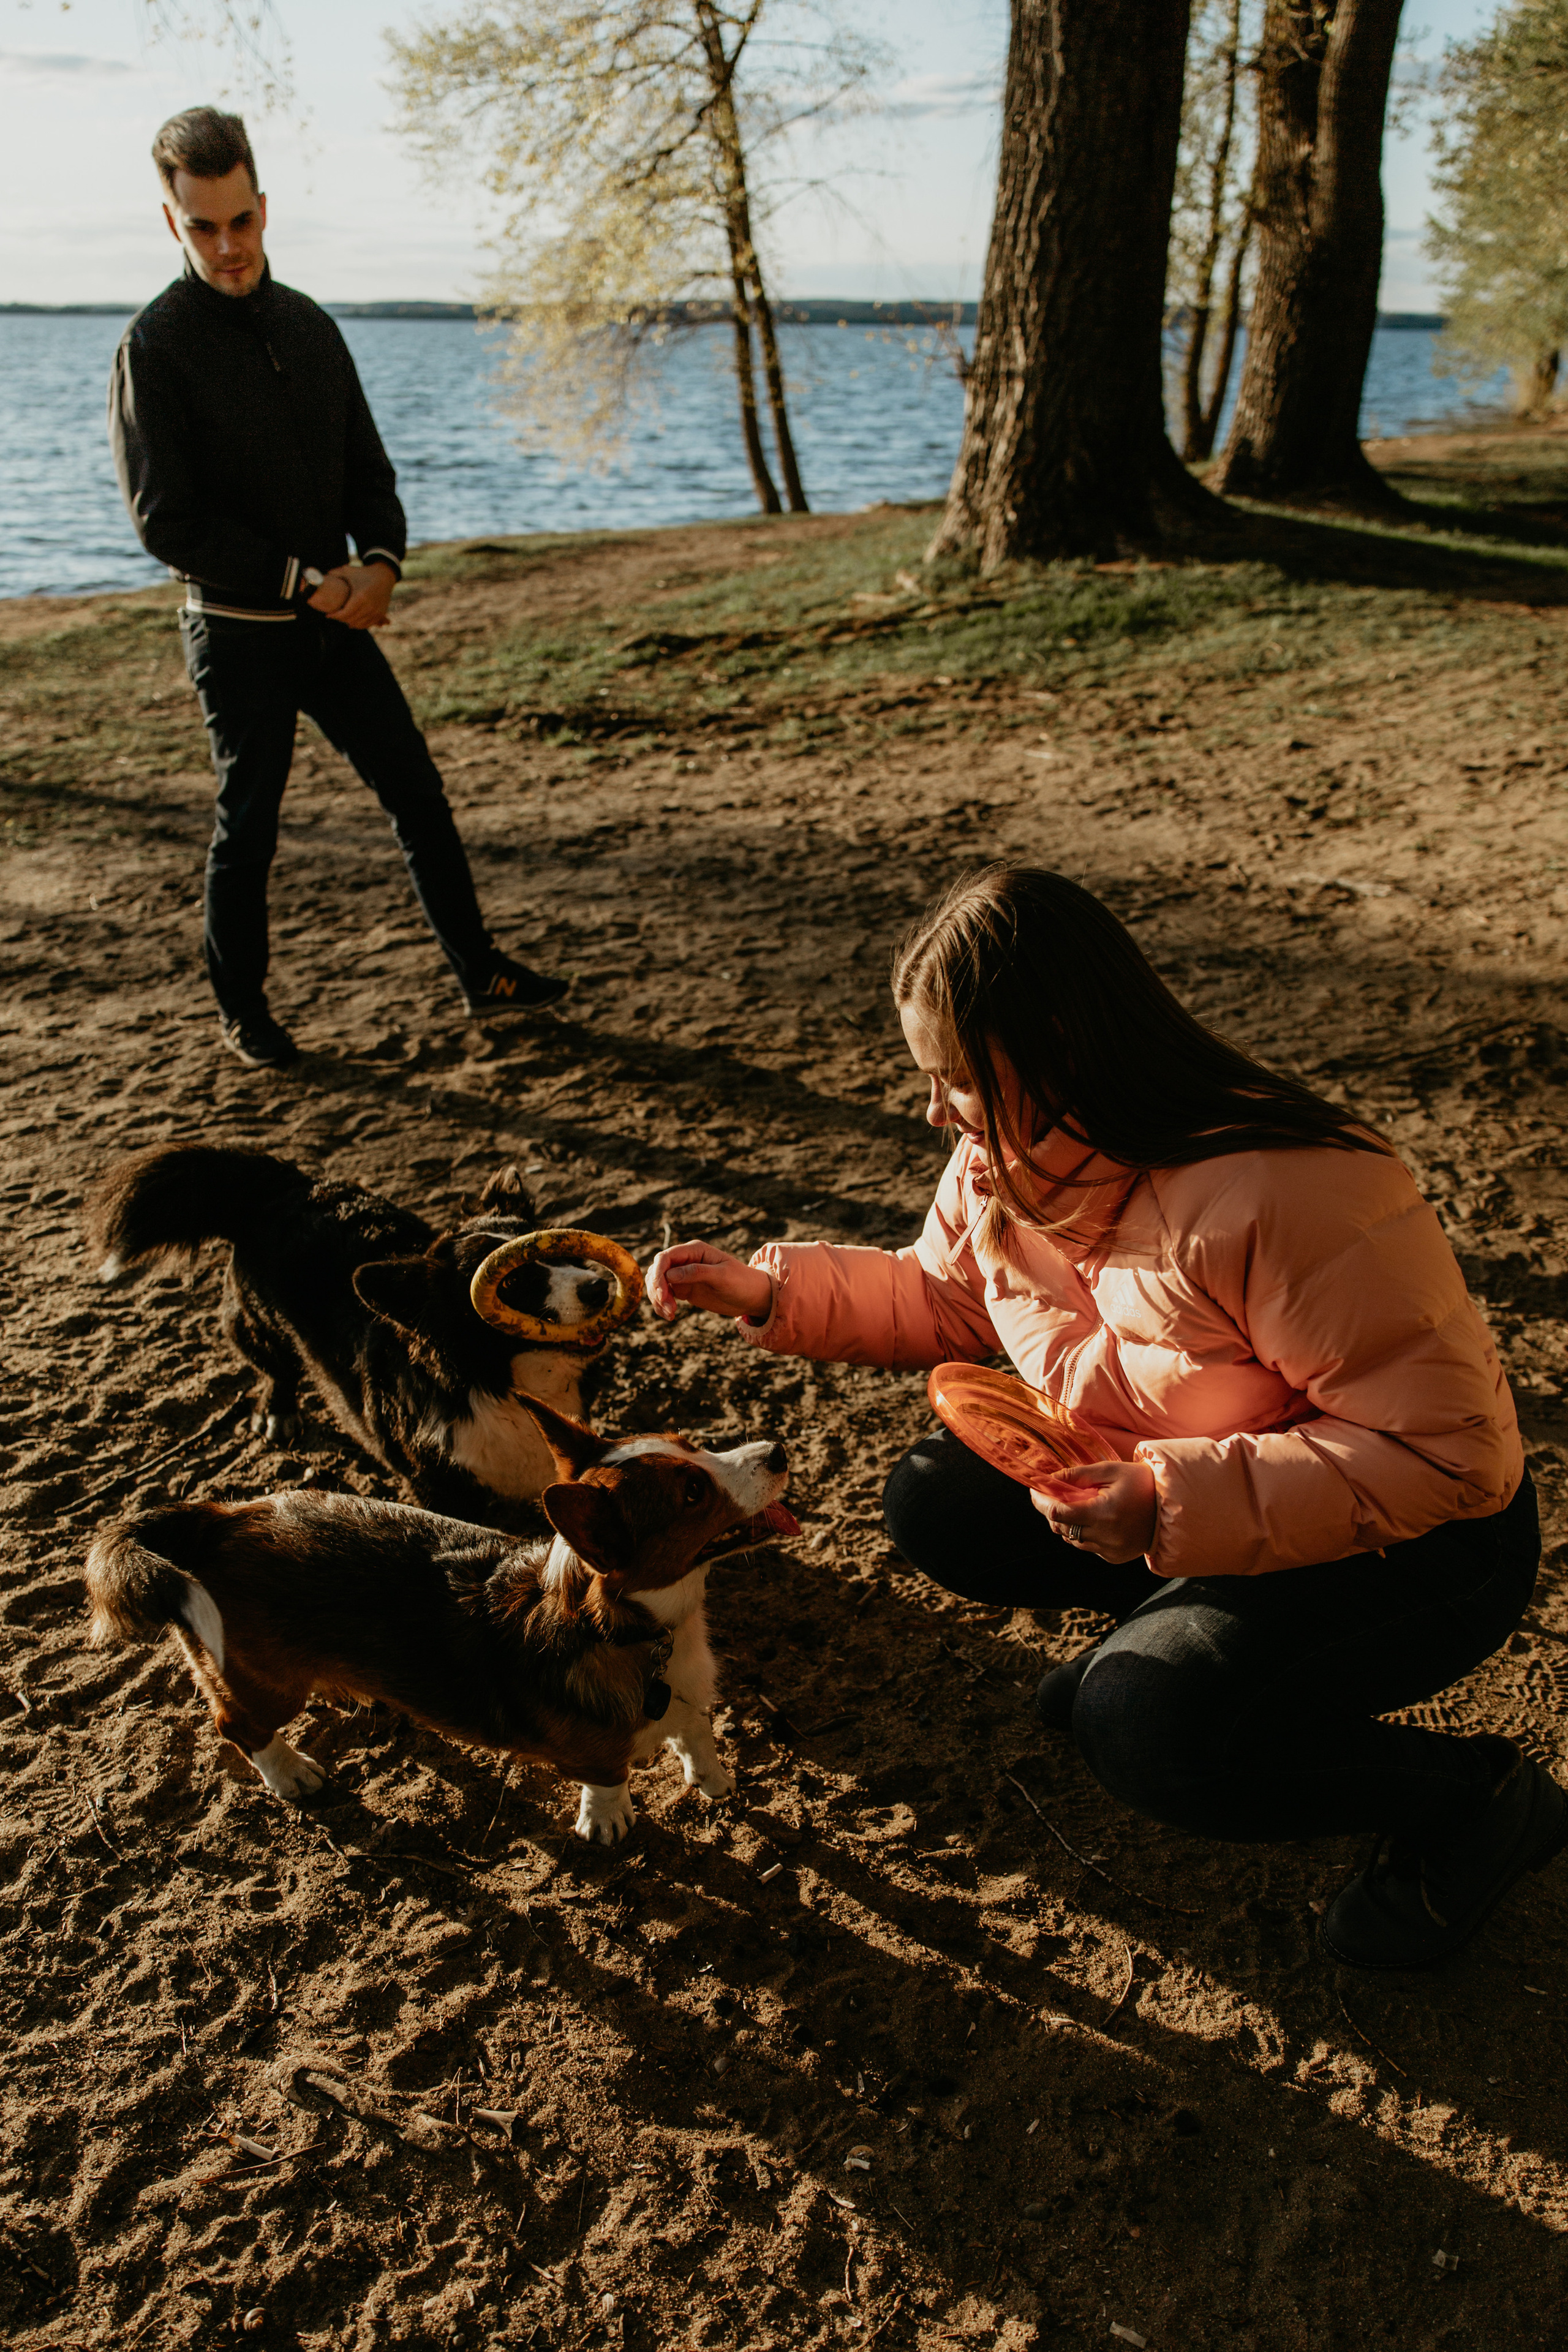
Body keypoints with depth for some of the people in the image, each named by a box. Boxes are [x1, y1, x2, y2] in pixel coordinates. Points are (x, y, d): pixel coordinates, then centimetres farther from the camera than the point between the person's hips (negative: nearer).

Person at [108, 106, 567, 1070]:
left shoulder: (308, 324, 8)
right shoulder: (155, 345, -10)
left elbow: (368, 465, 13)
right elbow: (168, 521, -14)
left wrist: (381, 560, -8)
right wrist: (304, 582, -18)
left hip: (337, 619, 5)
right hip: (240, 634, -5)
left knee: (420, 796, 7)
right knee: (248, 831, 4)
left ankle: (482, 973, 18)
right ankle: (242, 1012, 22)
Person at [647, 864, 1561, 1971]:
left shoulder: (1285, 1194, -33)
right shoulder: (1007, 1161, -8)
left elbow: (1446, 1451, -30)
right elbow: (943, 1299, 11)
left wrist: (1174, 1506, -36)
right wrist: (767, 1289, -2)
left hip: (1421, 1542, -7)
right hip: (1168, 1497, 8)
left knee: (1148, 1730, -27)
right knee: (933, 1505, -4)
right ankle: (1177, 1629, 13)